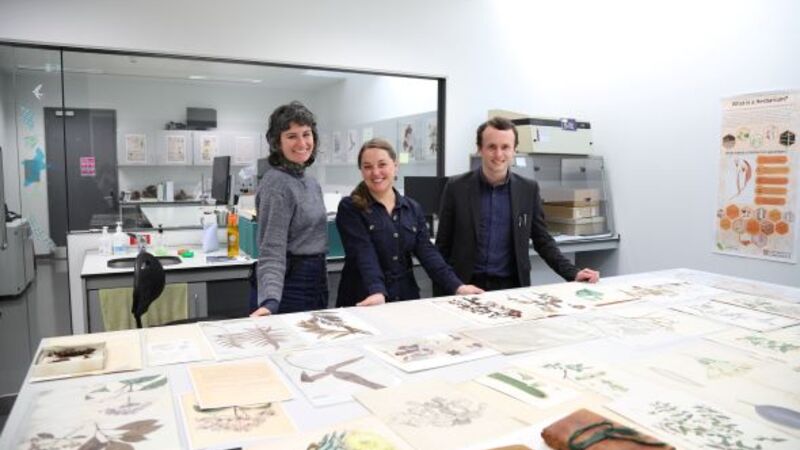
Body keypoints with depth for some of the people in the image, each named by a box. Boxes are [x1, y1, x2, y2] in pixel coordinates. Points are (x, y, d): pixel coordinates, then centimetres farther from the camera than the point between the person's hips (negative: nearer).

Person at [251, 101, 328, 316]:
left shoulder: (311, 184, 10)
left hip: (316, 283, 8)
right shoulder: (276, 183, -16)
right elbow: (272, 251, -23)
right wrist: (270, 301, -36)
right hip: (290, 284, -8)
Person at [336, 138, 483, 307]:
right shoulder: (349, 208, -6)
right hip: (365, 302, -3)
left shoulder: (413, 209, 6)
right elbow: (363, 254, -18)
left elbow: (428, 252, -3)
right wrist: (377, 292, -34)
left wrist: (456, 286, -16)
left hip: (407, 299, 4)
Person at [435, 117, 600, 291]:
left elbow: (542, 241, 9)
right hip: (467, 285, -2)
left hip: (512, 286, 3)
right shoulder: (456, 187, -2)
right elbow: (443, 245, 3)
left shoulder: (529, 190, 3)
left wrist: (573, 274, -3)